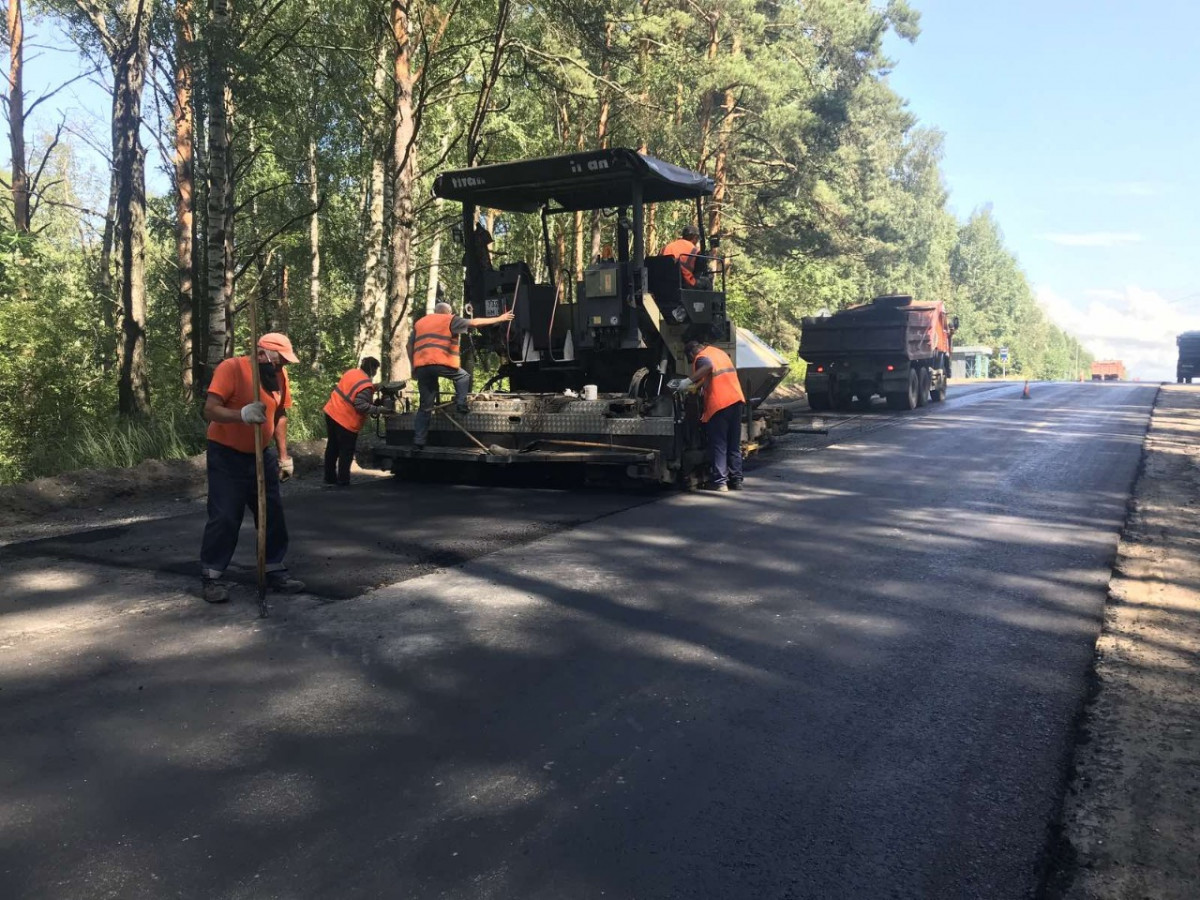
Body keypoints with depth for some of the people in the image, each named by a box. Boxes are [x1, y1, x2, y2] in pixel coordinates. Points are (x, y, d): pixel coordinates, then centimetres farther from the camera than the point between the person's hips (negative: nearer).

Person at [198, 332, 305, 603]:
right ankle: (212, 577, 7)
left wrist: (283, 456, 10)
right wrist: (242, 414, -41)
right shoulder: (231, 368, -17)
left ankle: (275, 571, 19)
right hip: (226, 456, -6)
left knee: (273, 515, 8)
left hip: (262, 455, 6)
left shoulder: (280, 376, 2)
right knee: (224, 517, -6)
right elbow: (210, 410, -23)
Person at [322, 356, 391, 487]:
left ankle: (330, 477, 28)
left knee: (332, 448, 18)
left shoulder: (351, 372, 6)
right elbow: (361, 406, -25)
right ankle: (343, 481, 6)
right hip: (346, 422, -9)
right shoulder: (366, 386, -19)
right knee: (346, 452, 4)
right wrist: (380, 409, -20)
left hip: (331, 413, 9)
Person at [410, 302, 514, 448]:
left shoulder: (419, 322, 28)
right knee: (463, 376, 26)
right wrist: (499, 319, 12)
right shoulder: (450, 320, 12)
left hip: (421, 366, 5)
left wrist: (413, 368, 28)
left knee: (425, 406, 9)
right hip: (441, 363, -5)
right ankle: (461, 403, 4)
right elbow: (475, 323, 6)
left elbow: (410, 346, 24)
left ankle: (418, 441, 3)